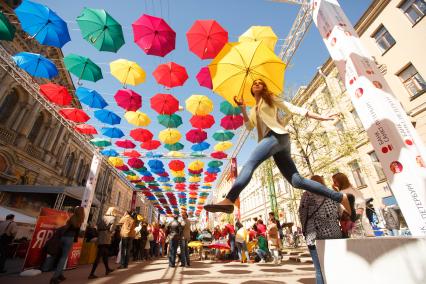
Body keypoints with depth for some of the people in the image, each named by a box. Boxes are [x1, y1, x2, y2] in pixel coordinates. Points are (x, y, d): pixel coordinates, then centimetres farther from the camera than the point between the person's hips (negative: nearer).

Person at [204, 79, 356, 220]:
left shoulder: (270, 98, 18)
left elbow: (293, 109, 10)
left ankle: (229, 201, -37)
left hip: (277, 135, -6)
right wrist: (242, 109, 5)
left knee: (249, 164, -26)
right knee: (297, 181, -2)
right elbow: (249, 126, 15)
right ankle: (342, 197, 4)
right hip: (271, 140, 7)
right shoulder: (253, 110, 34)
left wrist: (321, 117, 1)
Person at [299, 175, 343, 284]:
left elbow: (302, 215, -1)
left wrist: (305, 231, 12)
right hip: (335, 235, 4)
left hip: (316, 236, -4)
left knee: (321, 271, 1)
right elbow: (340, 215, 13)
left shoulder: (307, 195, 0)